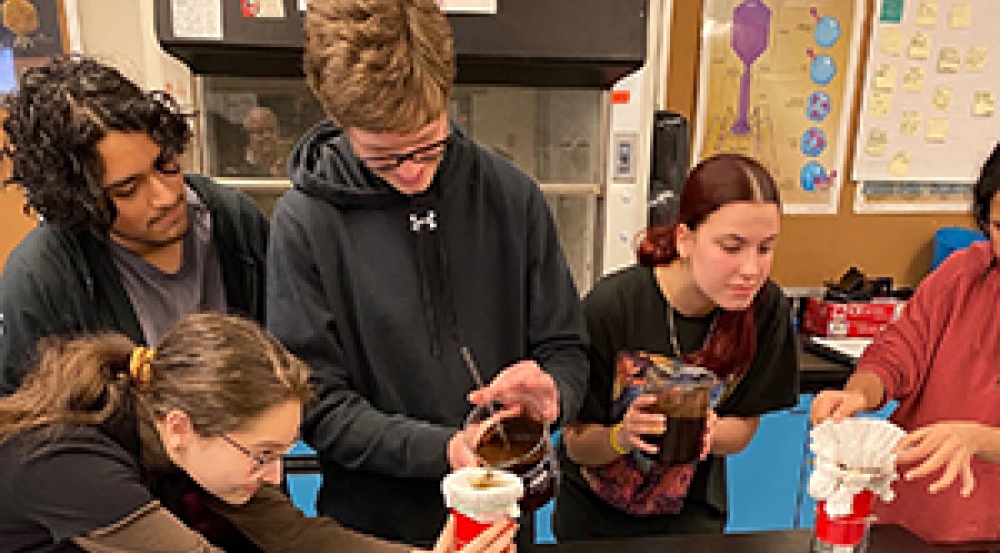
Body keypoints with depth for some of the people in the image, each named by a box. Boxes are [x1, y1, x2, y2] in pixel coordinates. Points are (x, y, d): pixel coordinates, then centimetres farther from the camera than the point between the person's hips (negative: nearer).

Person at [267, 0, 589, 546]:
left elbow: (564, 350, -2)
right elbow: (321, 406, -14)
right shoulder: (305, 221, -16)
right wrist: (442, 450, -24)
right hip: (371, 521, -2)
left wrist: (550, 393, -22)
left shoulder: (512, 197, -10)